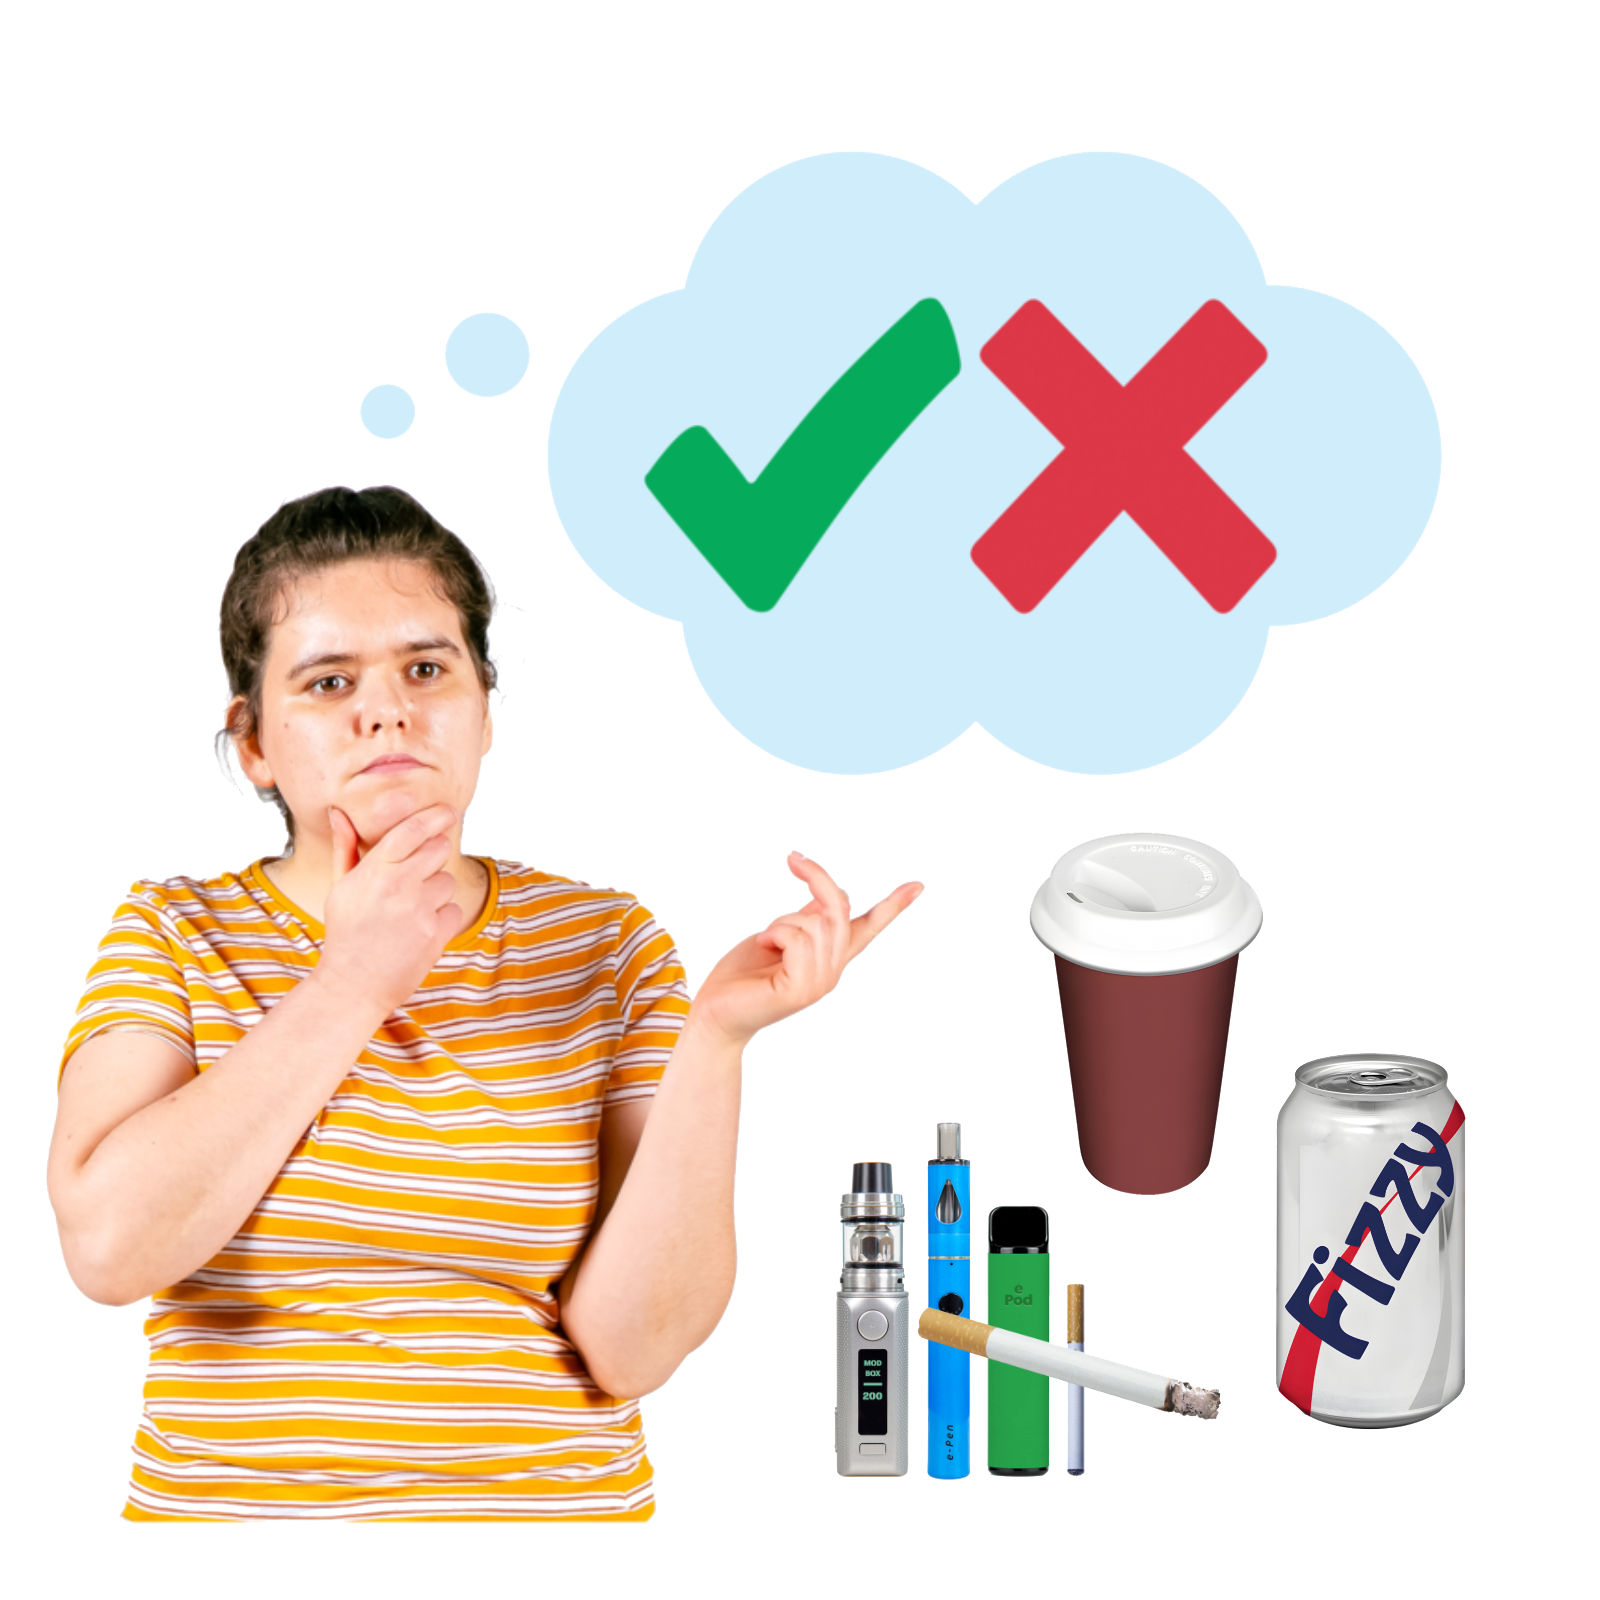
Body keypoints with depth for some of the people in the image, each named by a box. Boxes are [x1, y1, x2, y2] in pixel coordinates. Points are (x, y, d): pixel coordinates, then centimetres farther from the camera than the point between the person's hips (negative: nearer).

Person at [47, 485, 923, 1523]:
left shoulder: (608, 944, 3)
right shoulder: (175, 935, 2)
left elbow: (634, 1347, -6)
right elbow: (109, 1250, -15)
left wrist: (717, 1036, -15)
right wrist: (352, 987, -13)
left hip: (558, 1498, 1)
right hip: (227, 1498, 0)